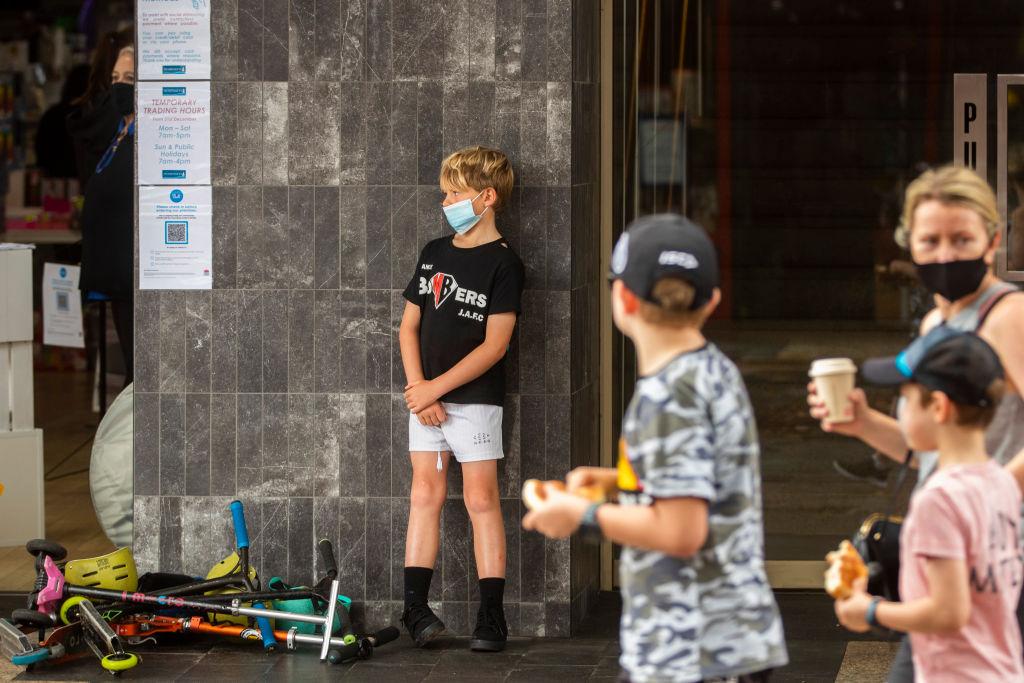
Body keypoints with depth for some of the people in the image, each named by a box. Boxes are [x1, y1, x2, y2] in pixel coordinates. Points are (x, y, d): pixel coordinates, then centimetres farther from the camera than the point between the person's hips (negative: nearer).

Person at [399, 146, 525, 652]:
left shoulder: (503, 264, -8)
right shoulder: (434, 253, 10)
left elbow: (495, 345, -14)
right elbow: (409, 326, 11)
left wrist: (435, 387, -15)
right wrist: (418, 389, -4)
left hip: (475, 399, -5)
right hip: (426, 397, 5)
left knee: (481, 499, -3)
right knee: (425, 494, 4)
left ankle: (492, 616, -1)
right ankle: (415, 606, 5)